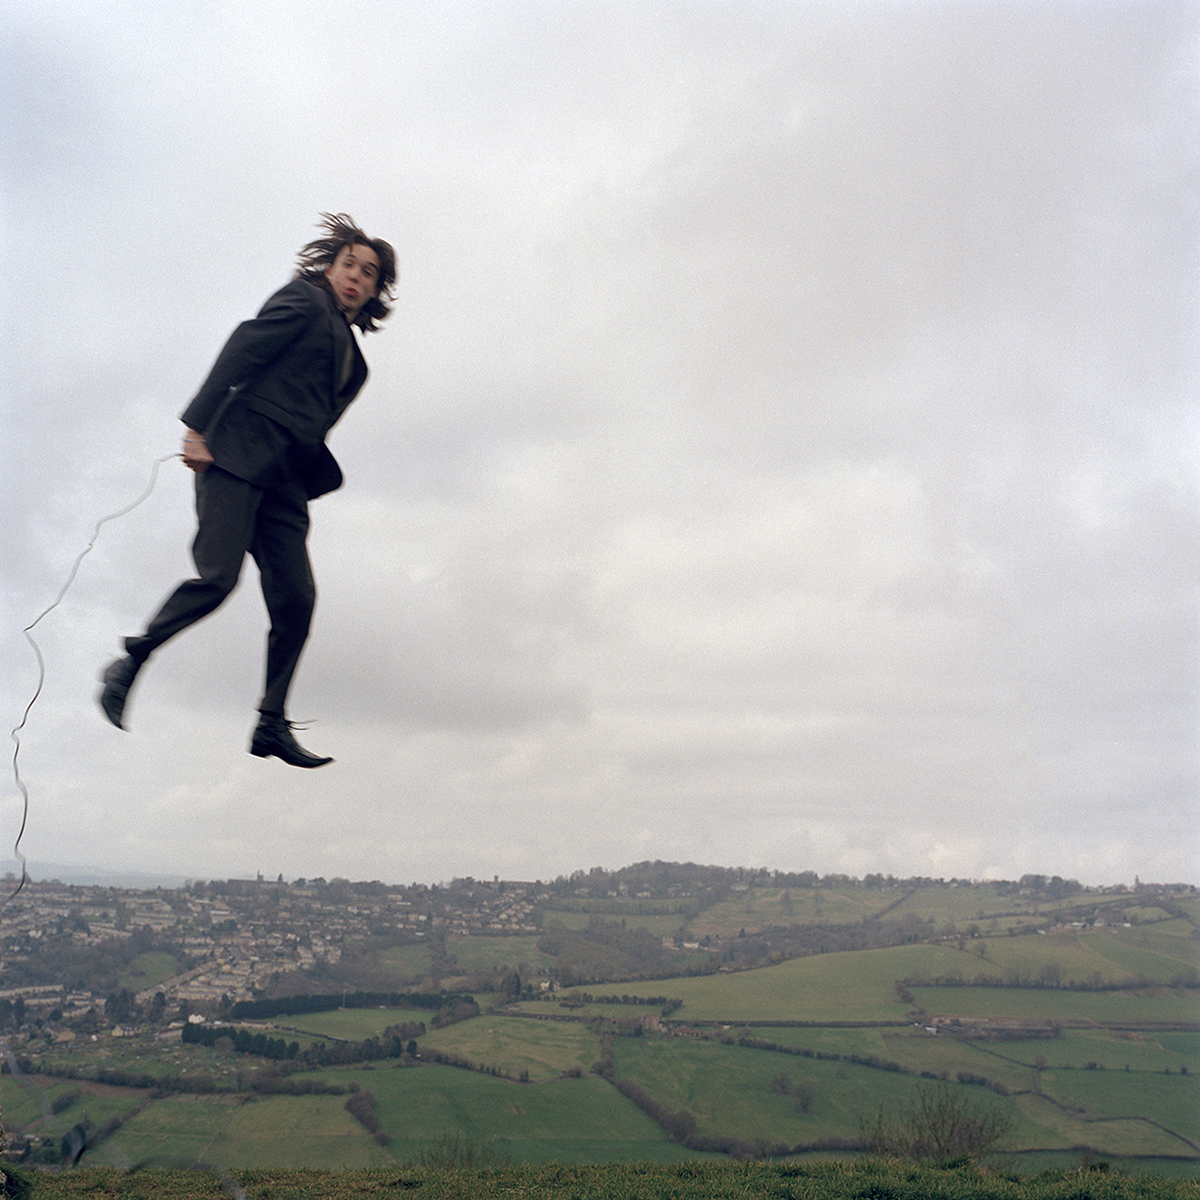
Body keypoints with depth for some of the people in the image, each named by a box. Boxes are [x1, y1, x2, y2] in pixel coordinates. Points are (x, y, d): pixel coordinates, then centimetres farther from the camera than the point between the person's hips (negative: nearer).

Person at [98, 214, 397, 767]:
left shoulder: (350, 352, 27)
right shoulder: (303, 300, 5)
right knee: (218, 576, -19)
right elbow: (241, 350, -8)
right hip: (238, 452, -7)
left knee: (296, 598, -4)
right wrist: (198, 427, -18)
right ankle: (129, 663, 0)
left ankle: (272, 725, 3)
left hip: (285, 479, 7)